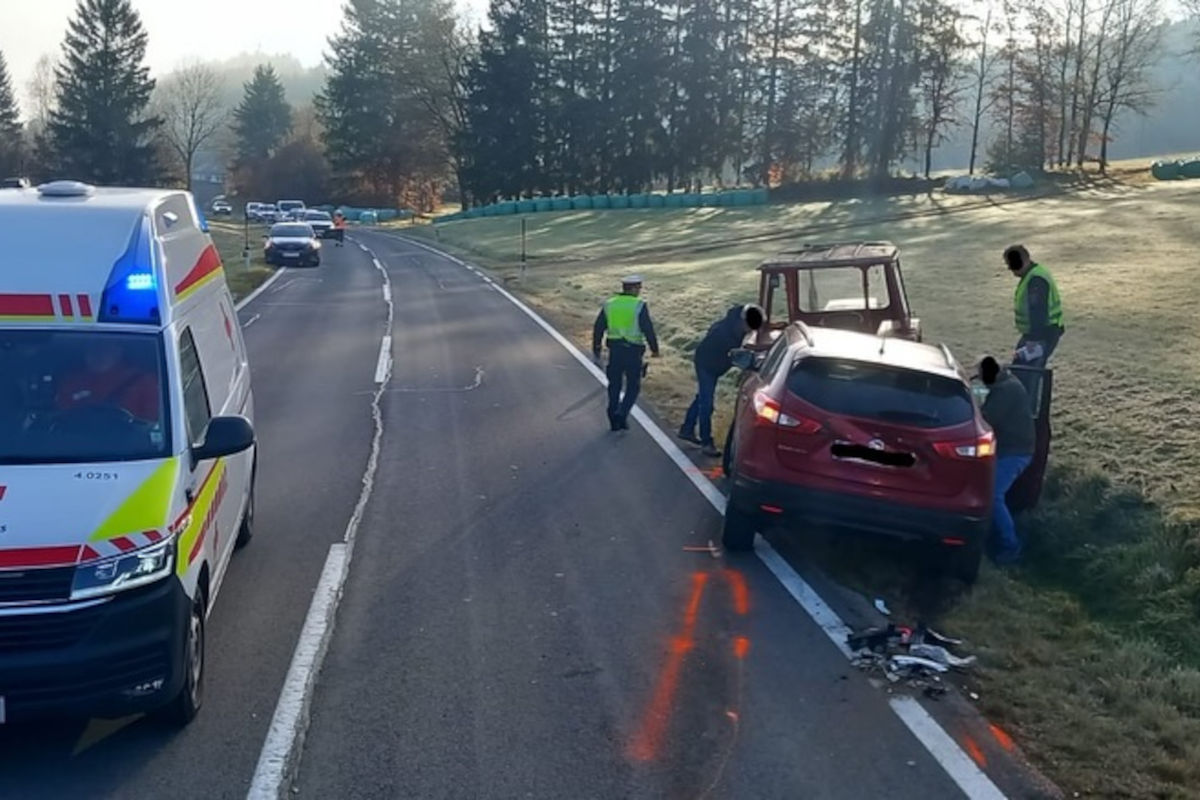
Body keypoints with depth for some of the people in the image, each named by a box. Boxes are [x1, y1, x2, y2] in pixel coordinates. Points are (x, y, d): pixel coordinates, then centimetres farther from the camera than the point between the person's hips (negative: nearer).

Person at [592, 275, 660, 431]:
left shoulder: (609, 304, 4)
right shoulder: (639, 306, -9)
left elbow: (598, 328, 5)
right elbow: (648, 329, -11)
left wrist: (596, 350, 13)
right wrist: (654, 349, 1)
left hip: (614, 349, 4)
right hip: (633, 350, -4)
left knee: (614, 385, 14)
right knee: (633, 386, 8)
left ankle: (614, 421, 17)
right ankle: (621, 414, -10)